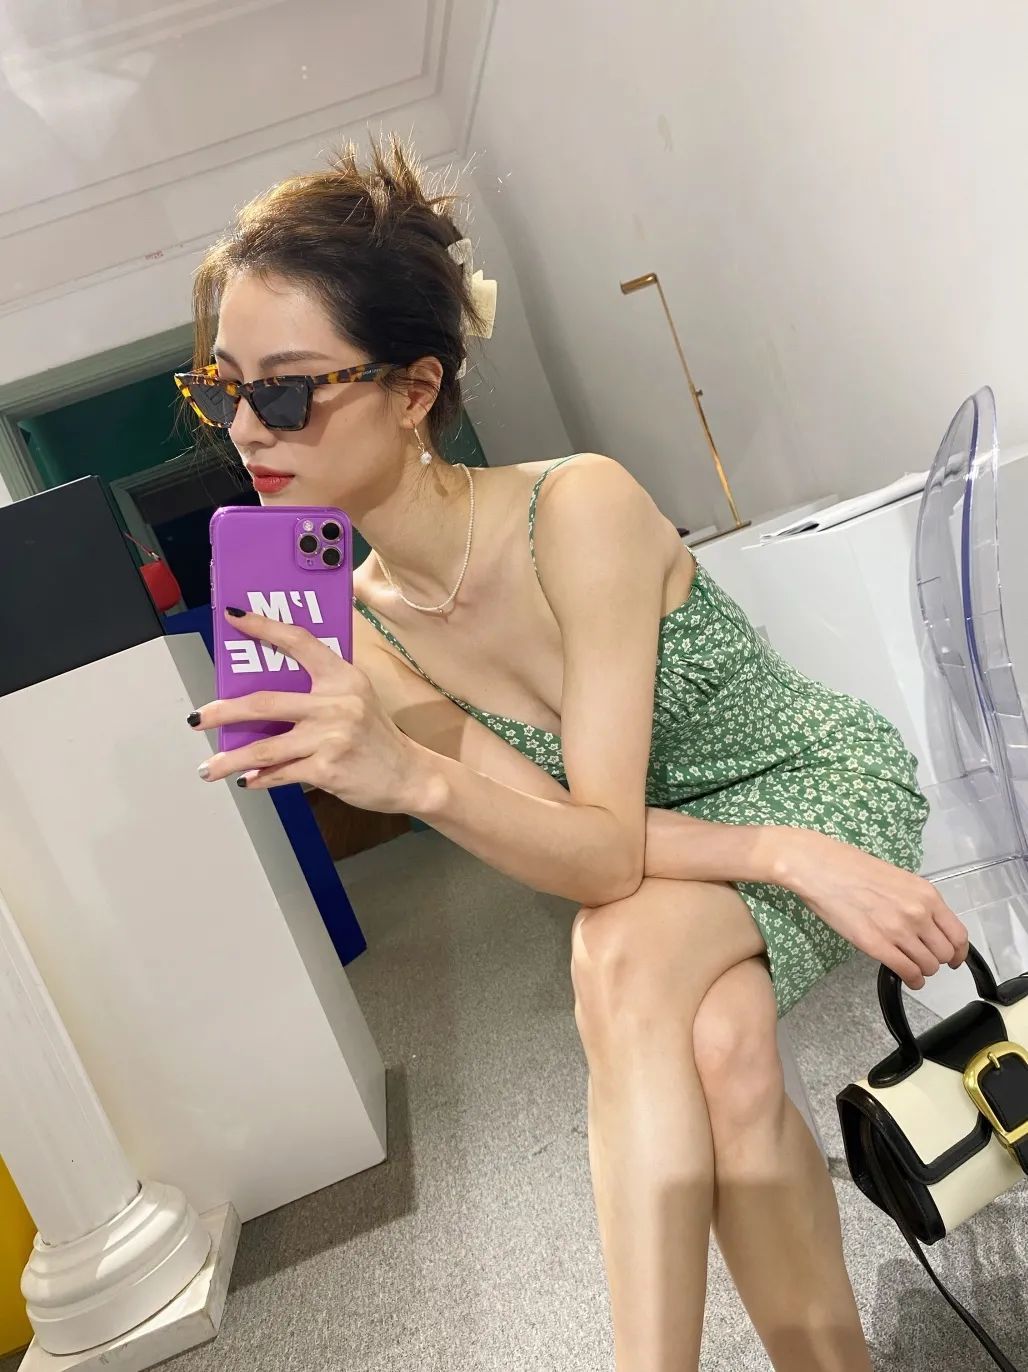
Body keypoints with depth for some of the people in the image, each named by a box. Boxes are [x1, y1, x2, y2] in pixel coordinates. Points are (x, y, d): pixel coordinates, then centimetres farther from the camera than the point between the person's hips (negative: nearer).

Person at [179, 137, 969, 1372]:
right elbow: (579, 846, -17)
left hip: (825, 778, -3)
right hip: (677, 854, 4)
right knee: (720, 1050, -27)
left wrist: (417, 780, -48)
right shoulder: (363, 631, -13)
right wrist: (793, 857, -29)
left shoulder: (580, 506, -29)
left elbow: (605, 852, -30)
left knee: (624, 962, -31)